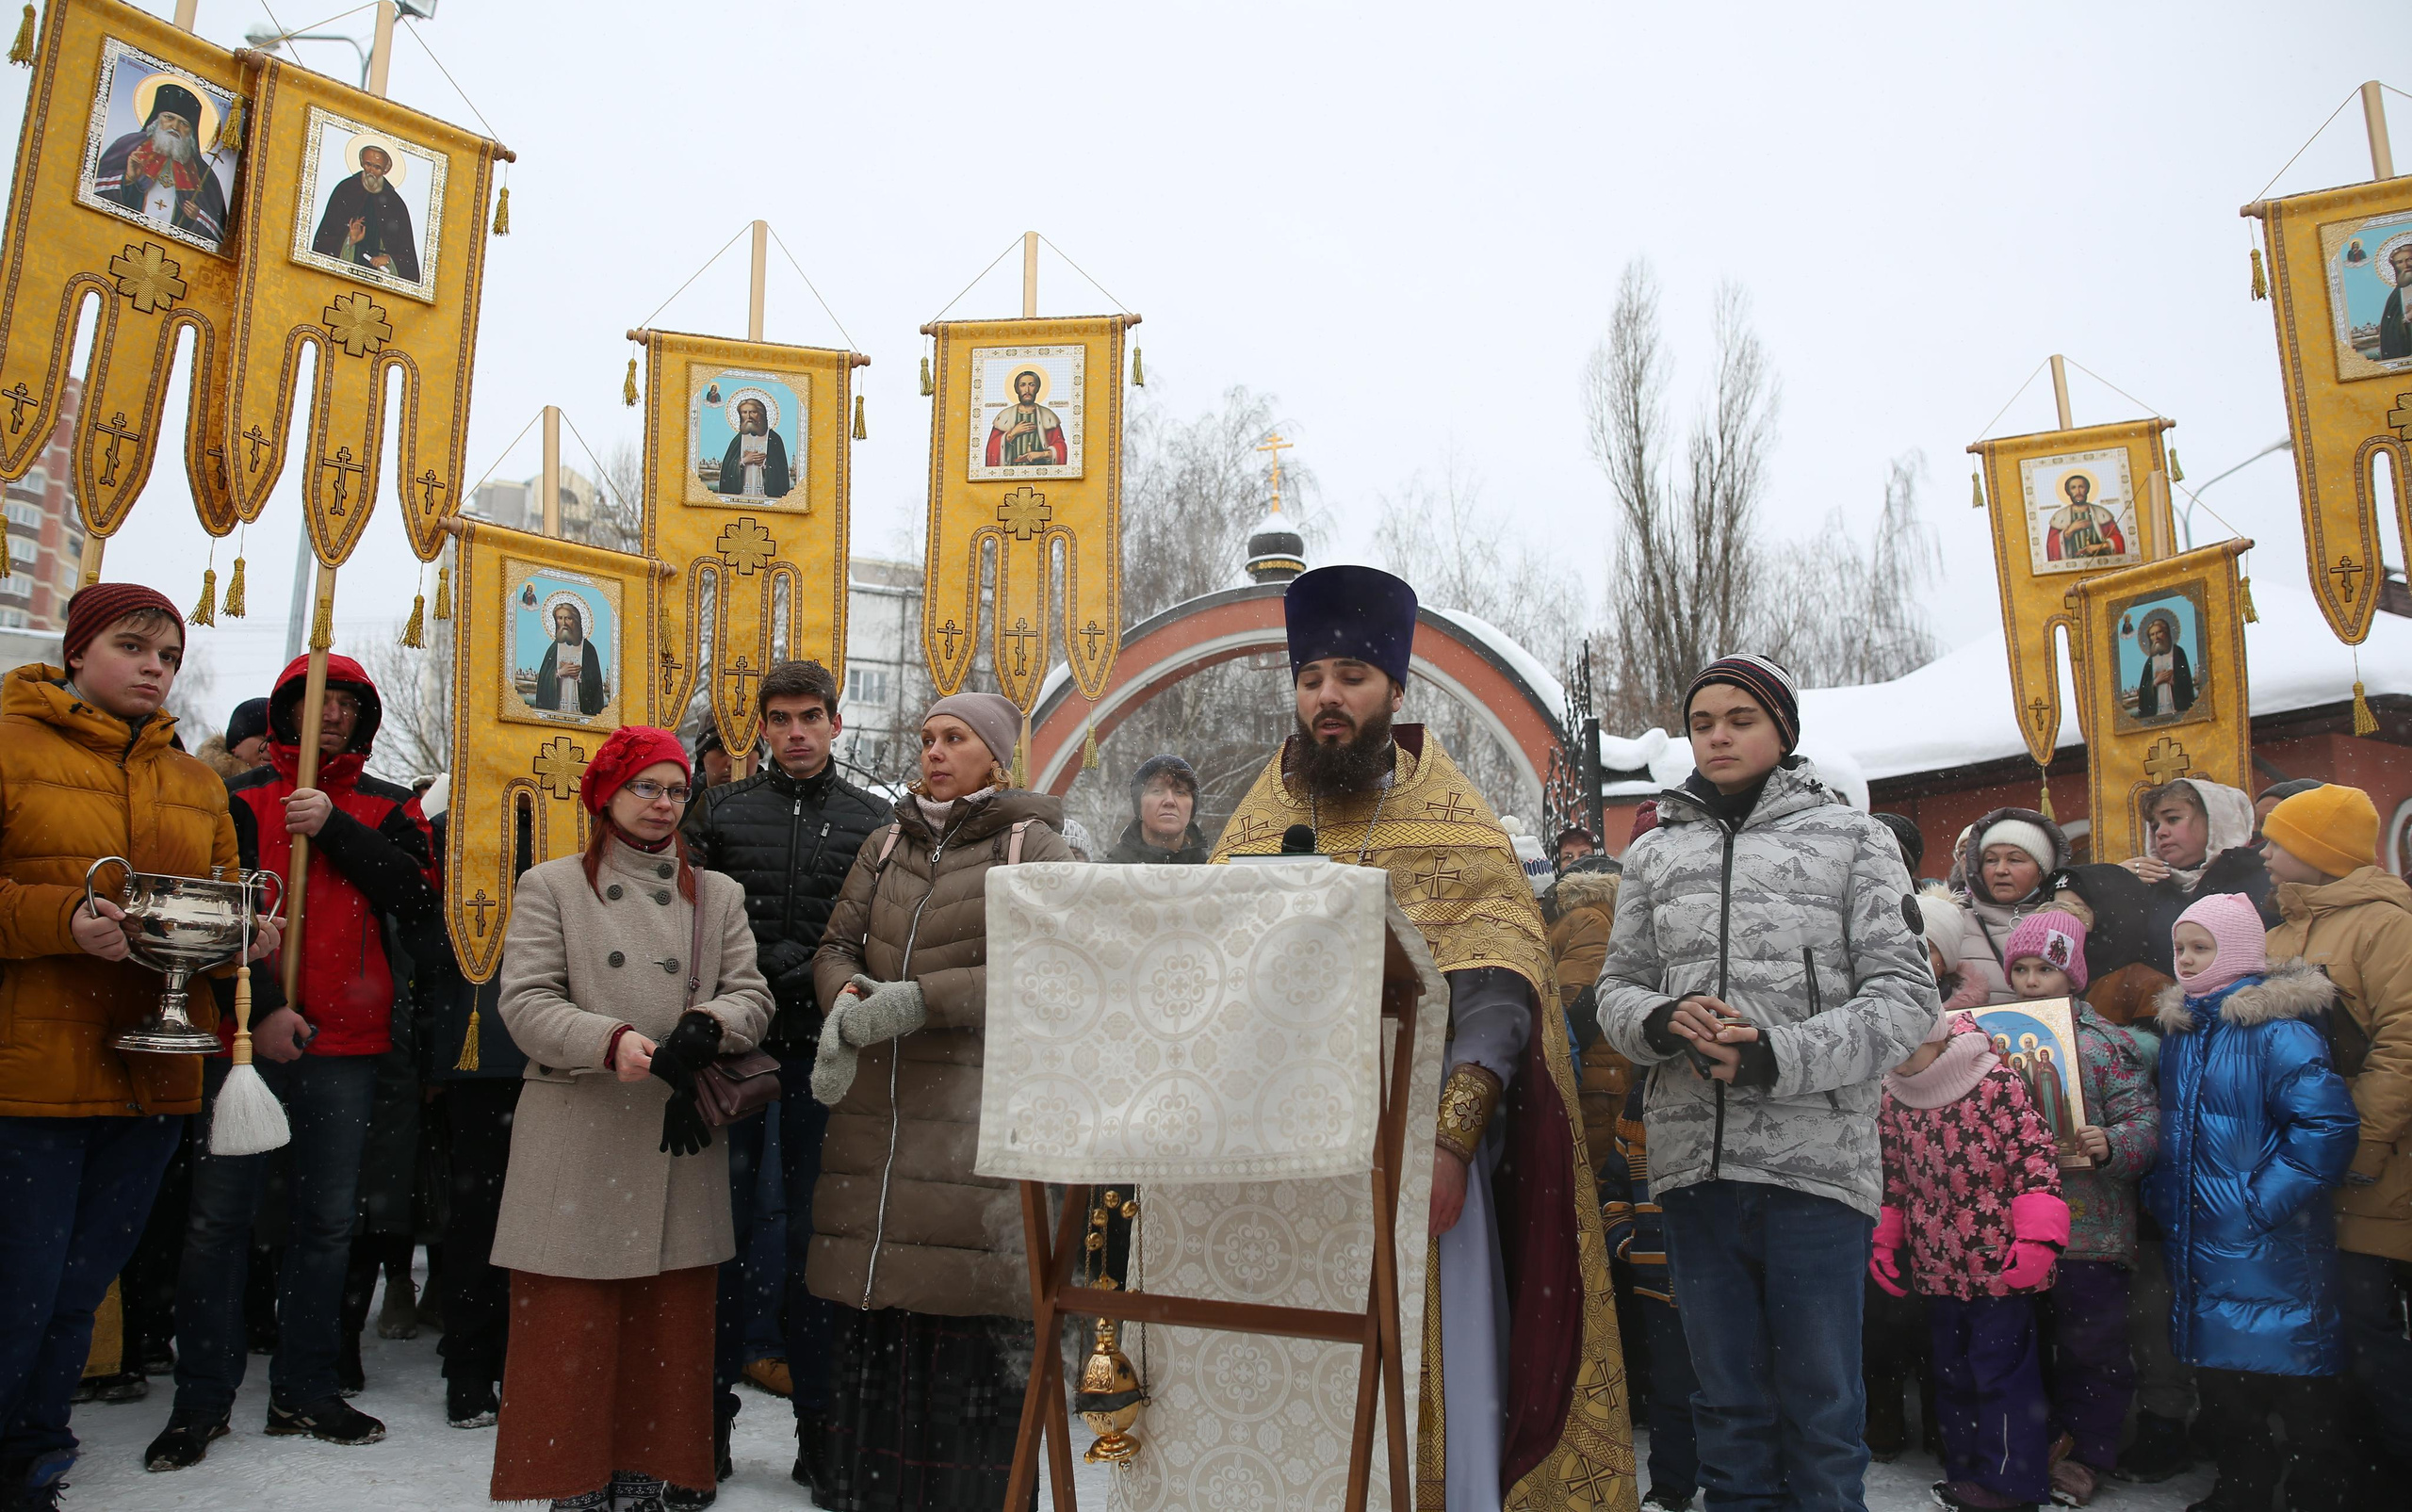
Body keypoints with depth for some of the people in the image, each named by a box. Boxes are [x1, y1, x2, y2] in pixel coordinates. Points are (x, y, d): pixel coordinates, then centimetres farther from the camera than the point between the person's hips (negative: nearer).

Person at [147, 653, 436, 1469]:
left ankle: (304, 1390, 19)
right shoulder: (243, 800, 6)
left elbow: (418, 899, -5)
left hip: (347, 1045, 2)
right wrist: (256, 1011, -11)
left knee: (327, 1219, 8)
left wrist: (336, 829, -11)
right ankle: (203, 1399, 14)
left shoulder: (389, 809, 11)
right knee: (219, 1215, 1)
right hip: (246, 1037, -2)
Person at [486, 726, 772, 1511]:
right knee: (572, 1324, 0)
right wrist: (611, 1041, -22)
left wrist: (708, 1028, -16)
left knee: (669, 1326, 6)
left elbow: (752, 996, 6)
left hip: (678, 1143, 3)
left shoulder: (719, 894, 13)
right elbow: (525, 1001, -5)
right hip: (576, 1144, -2)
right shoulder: (550, 887, 6)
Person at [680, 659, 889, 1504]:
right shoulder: (720, 812, 9)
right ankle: (709, 1416, 18)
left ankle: (819, 1425, 14)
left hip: (824, 1052, 0)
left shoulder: (874, 823, 8)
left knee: (818, 1234, 4)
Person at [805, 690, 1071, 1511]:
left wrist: (918, 1001, -16)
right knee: (869, 1317, 6)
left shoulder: (1035, 847, 1)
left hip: (978, 1107, -4)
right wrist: (847, 998, -7)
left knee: (968, 1324, -4)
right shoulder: (888, 842, 16)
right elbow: (836, 944, 16)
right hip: (876, 1110, 4)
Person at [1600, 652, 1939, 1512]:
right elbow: (1618, 987, 15)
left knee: (1822, 1408, 5)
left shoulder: (1852, 839, 3)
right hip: (1693, 1161, 3)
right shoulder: (1655, 852, 14)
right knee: (1729, 1404, 14)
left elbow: (1905, 996, -3)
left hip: (1817, 1160, -3)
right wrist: (1659, 1022, -9)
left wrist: (1780, 1056, -16)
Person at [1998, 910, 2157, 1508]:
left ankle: (2086, 1453, 23)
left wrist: (2110, 1146, -26)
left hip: (2087, 1231, -4)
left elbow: (2143, 1123, -8)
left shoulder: (2108, 1042, -4)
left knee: (2091, 1347, 7)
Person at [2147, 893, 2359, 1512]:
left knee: (2294, 1387, 3)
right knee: (2219, 1377, 17)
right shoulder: (2181, 1028, 9)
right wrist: (2162, 1192, 11)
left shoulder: (2276, 1025, -15)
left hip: (2269, 1246, -8)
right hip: (2200, 1240, 8)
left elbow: (2329, 1124, -23)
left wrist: (2261, 1202, -21)